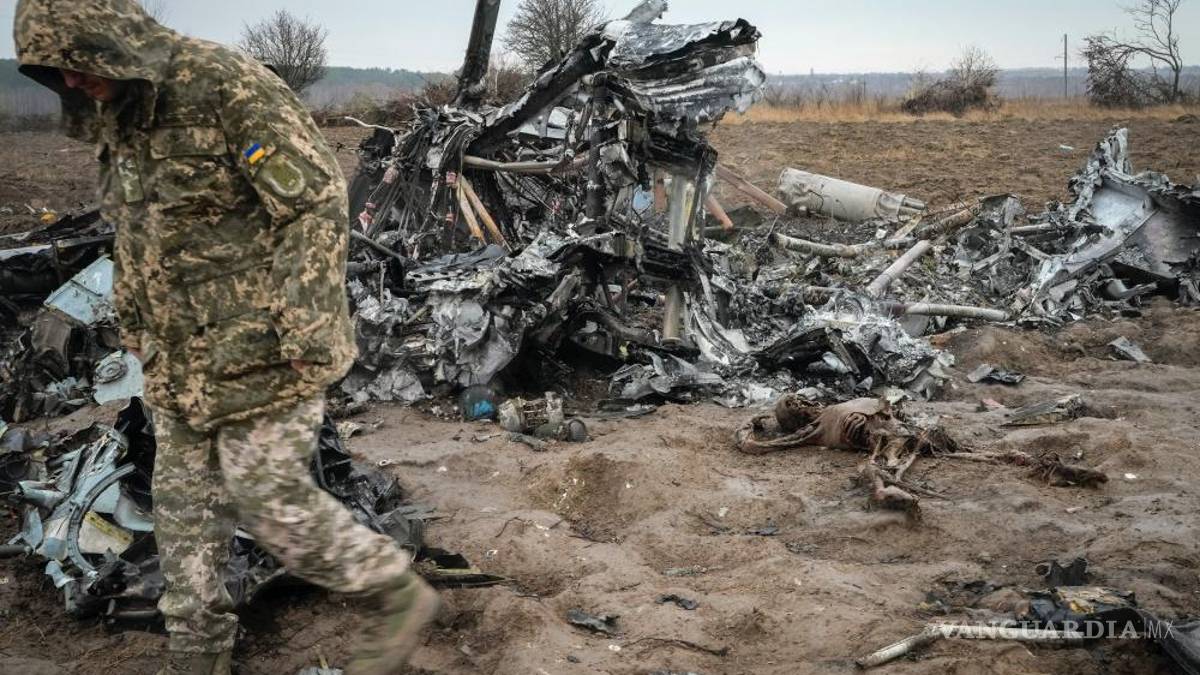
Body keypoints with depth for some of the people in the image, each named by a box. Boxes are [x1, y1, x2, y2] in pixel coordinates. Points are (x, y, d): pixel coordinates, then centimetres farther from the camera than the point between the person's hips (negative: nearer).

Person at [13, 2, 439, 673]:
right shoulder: (116, 118, 9)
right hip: (182, 364, 8)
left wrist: (304, 338, -24)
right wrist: (140, 331, 21)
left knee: (272, 500, -3)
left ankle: (400, 593, 16)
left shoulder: (230, 87, -18)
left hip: (259, 355, -8)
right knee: (185, 504, 14)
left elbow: (319, 203, -22)